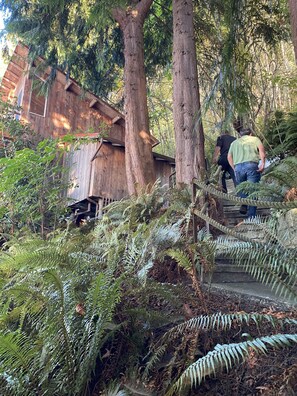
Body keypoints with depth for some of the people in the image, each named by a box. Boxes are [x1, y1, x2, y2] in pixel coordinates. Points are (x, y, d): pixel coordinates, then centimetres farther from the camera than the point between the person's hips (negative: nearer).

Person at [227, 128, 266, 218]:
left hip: (238, 166, 2)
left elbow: (229, 157, 17)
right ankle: (251, 216, -4)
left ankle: (244, 205, 0)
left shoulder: (234, 142, 28)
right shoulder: (255, 139, 21)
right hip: (252, 165, -2)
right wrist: (263, 163, -7)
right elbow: (261, 148, 1)